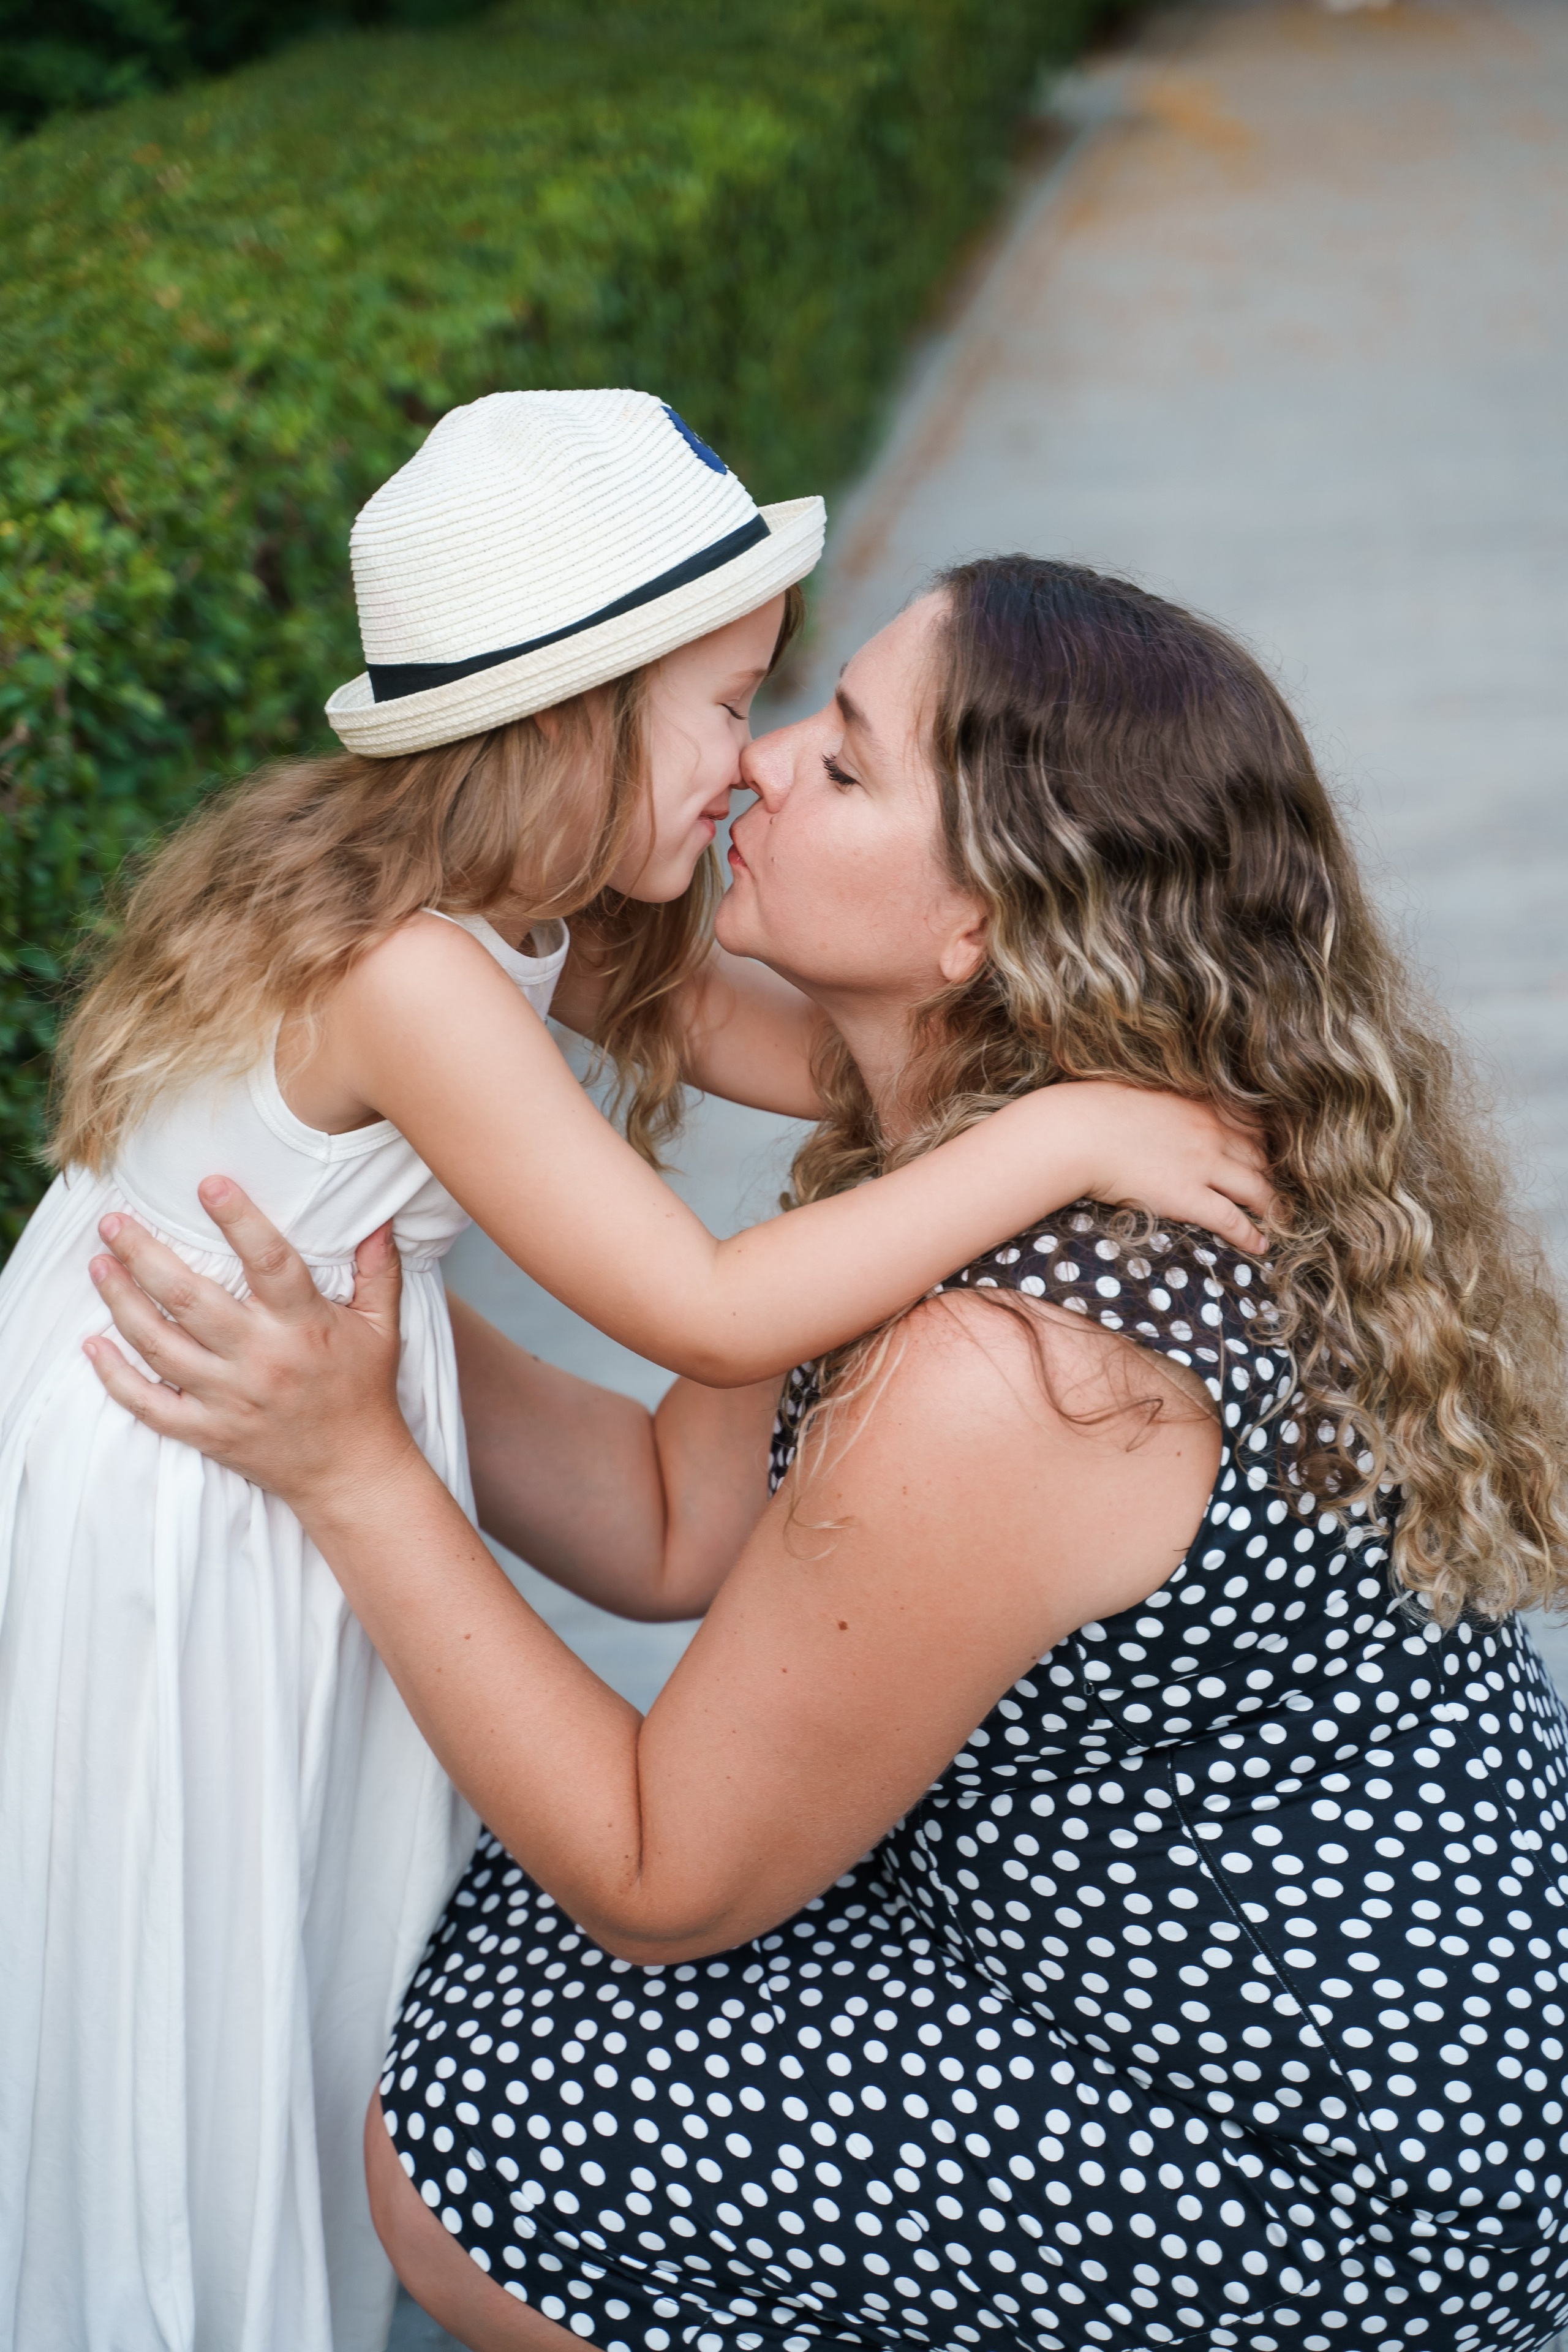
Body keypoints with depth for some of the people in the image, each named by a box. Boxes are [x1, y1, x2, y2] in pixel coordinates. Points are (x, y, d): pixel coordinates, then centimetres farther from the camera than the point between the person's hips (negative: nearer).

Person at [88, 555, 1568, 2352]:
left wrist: (348, 1459, -20)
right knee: (527, 1877, 16)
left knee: (463, 2148, -5)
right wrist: (343, 1286, 0)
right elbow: (672, 1525, 4)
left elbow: (663, 1888, -19)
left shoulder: (998, 1378, -33)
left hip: (1317, 2196, -9)